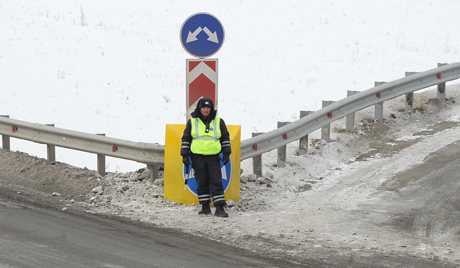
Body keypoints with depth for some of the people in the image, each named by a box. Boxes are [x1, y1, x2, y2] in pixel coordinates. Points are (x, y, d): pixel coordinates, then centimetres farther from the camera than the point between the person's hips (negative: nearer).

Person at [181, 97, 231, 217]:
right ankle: (205, 207, 12)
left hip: (213, 157, -1)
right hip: (197, 157, 1)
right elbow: (186, 139, 10)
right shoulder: (192, 122, 7)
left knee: (216, 182, -8)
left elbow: (225, 138, 13)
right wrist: (185, 156, 4)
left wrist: (226, 154, 6)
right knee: (201, 183, 3)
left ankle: (219, 208, -9)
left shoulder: (219, 122, 7)